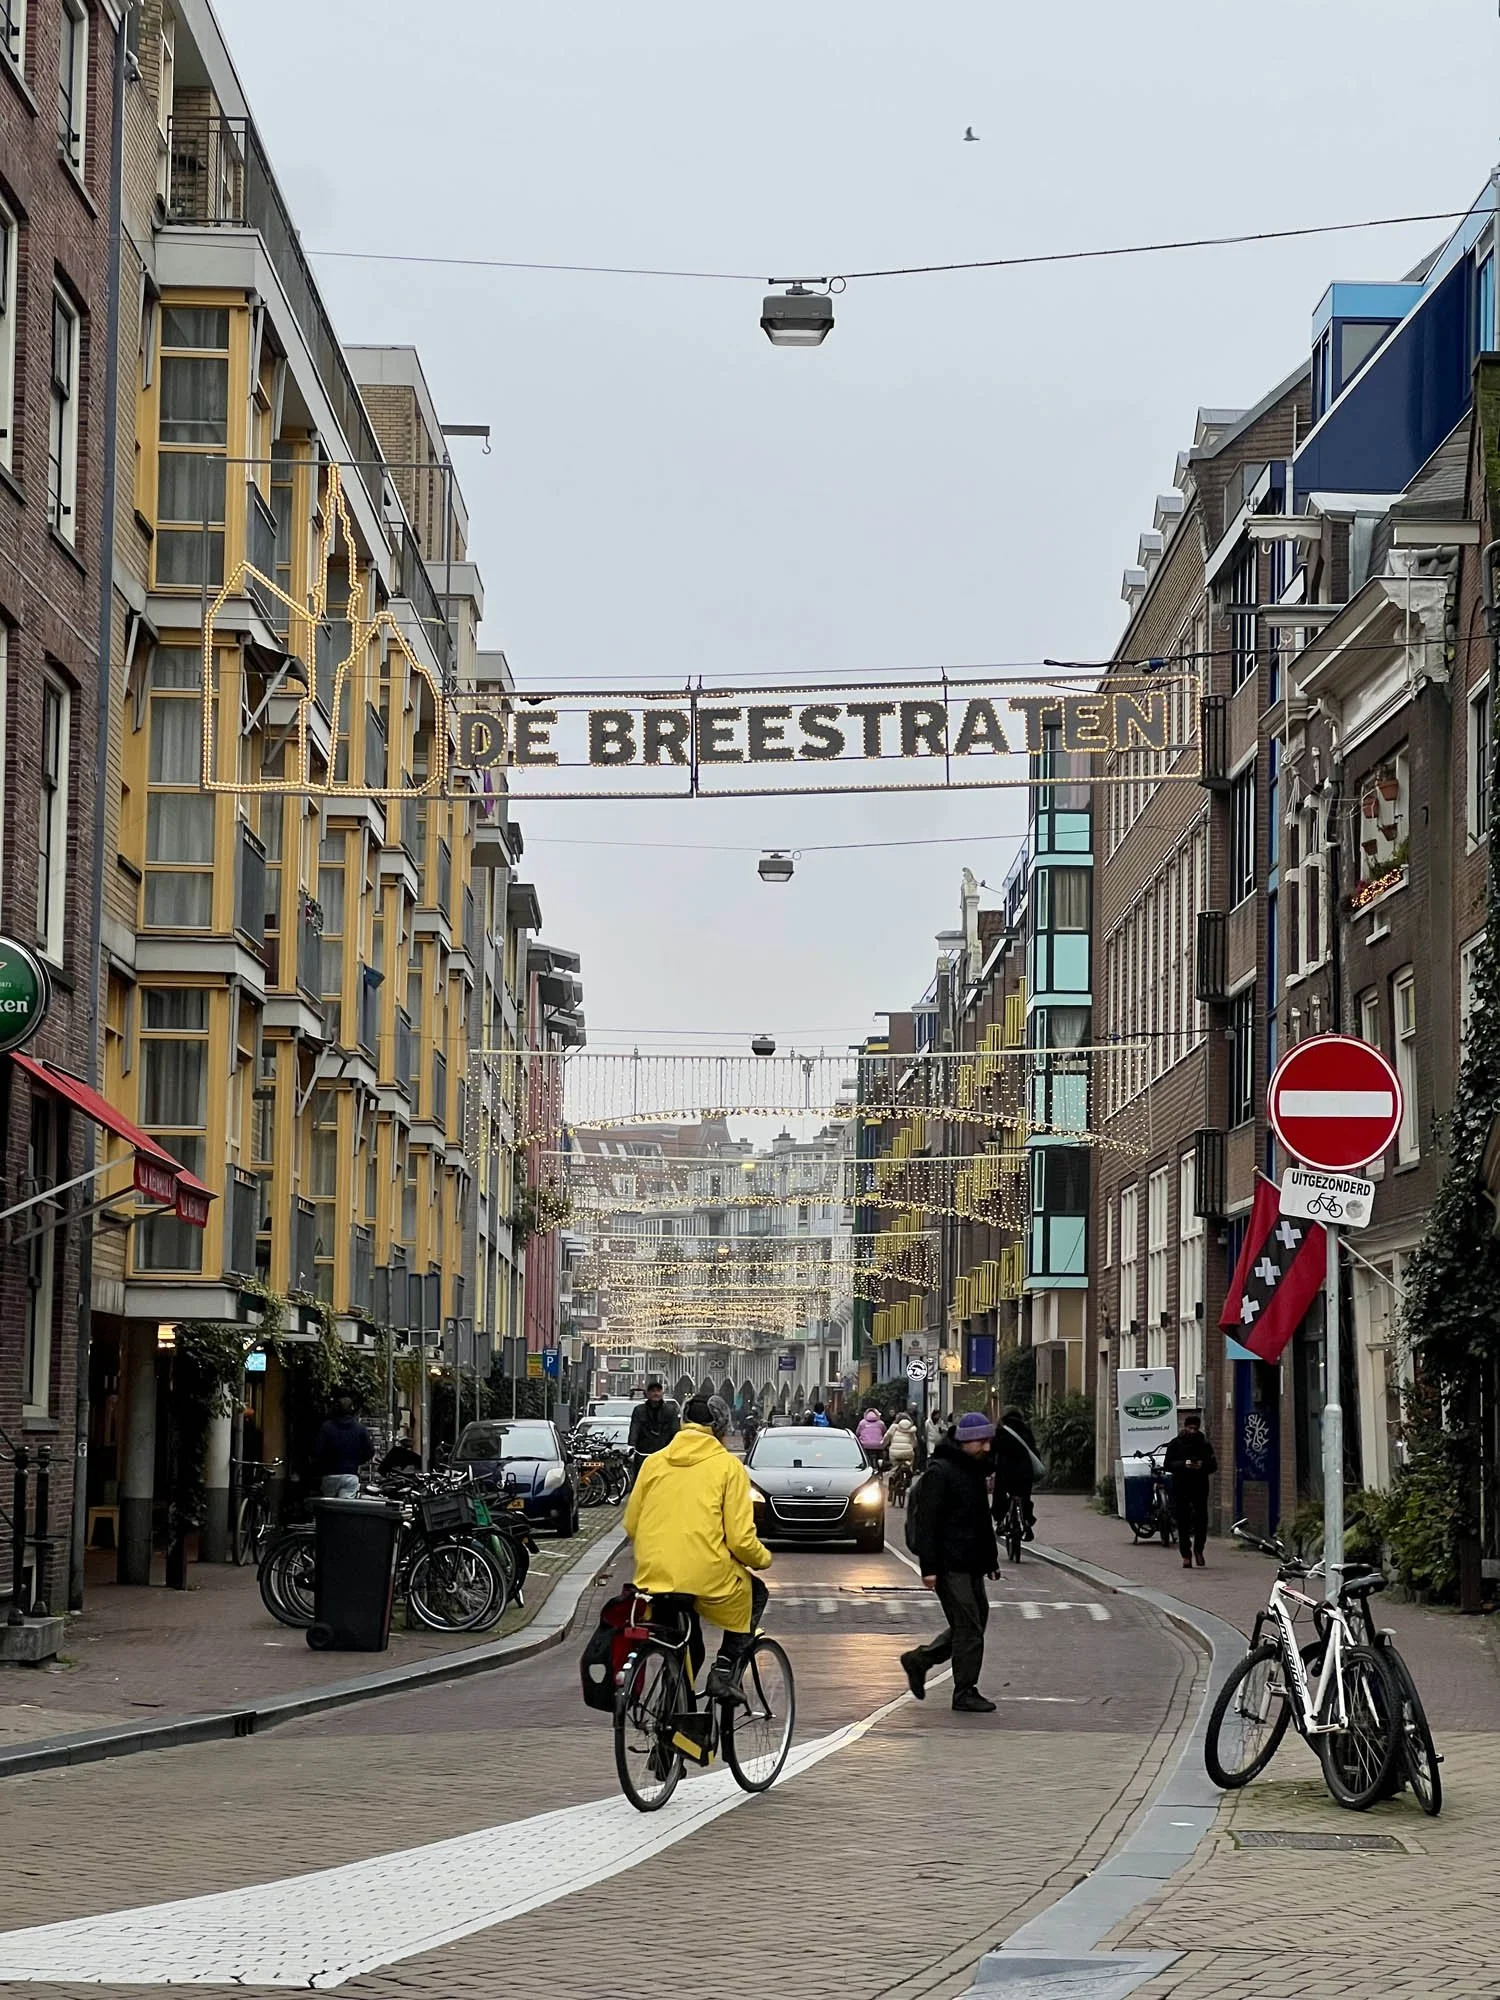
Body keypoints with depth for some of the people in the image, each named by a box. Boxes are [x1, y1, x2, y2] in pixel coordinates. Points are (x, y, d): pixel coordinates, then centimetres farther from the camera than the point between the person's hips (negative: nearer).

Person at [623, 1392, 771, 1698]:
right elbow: (740, 1539, -7)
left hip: (653, 1576, 4)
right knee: (755, 1594, 27)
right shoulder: (727, 1466, -2)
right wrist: (764, 1558, 14)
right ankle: (724, 1671, 13)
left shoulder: (654, 1461, 10)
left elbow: (631, 1525, 13)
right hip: (707, 1575, -4)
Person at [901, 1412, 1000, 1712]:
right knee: (969, 1627, -8)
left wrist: (990, 1557, 20)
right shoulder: (940, 1472, -13)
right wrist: (929, 1567, -20)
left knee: (974, 1623, 11)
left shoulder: (976, 1469, 16)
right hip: (951, 1565, -9)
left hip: (971, 1563, 9)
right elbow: (927, 1522, -16)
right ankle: (965, 1693, 0)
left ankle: (919, 1659, 24)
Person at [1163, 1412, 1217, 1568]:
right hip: (1181, 1488, -1)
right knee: (1183, 1522, -1)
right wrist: (1184, 1464, -17)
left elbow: (1214, 1466, 8)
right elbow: (1167, 1465, -1)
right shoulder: (1175, 1444, 3)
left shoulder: (1204, 1444, 7)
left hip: (1200, 1487, 1)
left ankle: (1198, 1549, 17)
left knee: (1201, 1520, -3)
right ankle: (1186, 1555, 6)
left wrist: (1203, 1465, -14)